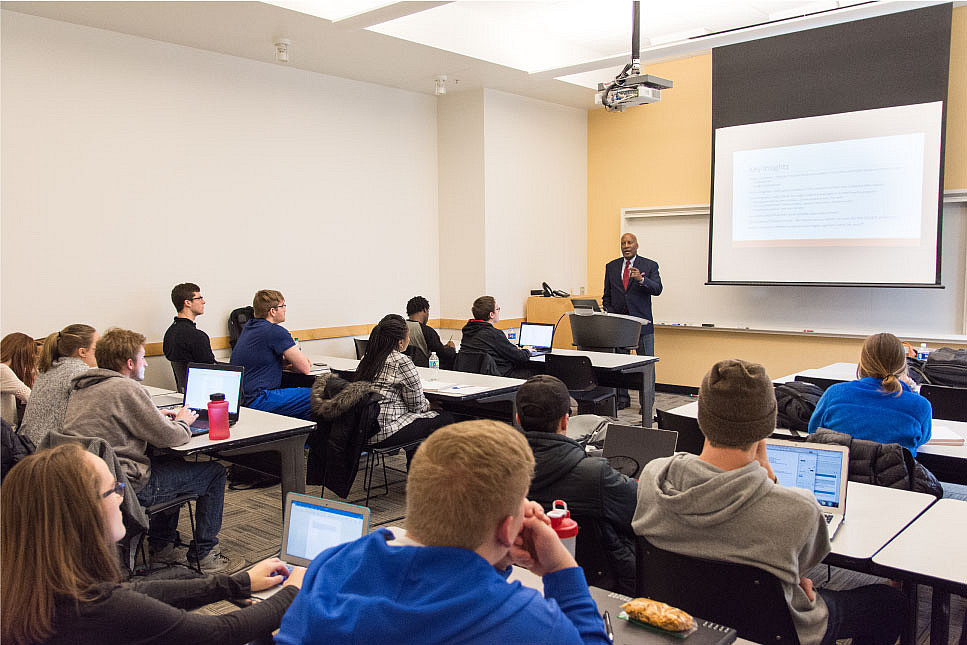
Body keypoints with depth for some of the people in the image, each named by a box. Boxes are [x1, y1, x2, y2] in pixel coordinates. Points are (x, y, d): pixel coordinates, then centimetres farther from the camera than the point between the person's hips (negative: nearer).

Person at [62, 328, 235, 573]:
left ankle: (162, 547, 32)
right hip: (126, 484, -10)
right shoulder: (126, 389, -18)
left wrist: (156, 416, 18)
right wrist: (182, 422, 7)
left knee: (171, 463, 32)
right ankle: (203, 555, 13)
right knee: (214, 472, 4)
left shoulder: (81, 387, 10)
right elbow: (168, 436, -15)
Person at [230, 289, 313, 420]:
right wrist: (292, 365, 14)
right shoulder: (276, 331, -13)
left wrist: (288, 361, 11)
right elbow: (305, 368, -10)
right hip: (256, 401, -10)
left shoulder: (249, 326, 15)